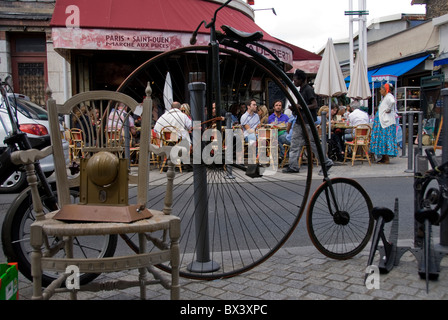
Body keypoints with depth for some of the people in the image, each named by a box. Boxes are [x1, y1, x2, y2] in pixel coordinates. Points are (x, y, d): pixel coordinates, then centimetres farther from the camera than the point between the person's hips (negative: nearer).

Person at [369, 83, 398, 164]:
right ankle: (384, 157, 14)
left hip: (387, 122, -10)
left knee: (385, 138, -8)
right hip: (382, 122, 10)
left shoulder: (389, 96, -12)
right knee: (382, 138, 10)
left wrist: (388, 109, -24)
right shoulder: (384, 97, 18)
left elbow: (392, 101, -36)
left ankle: (386, 159, -5)